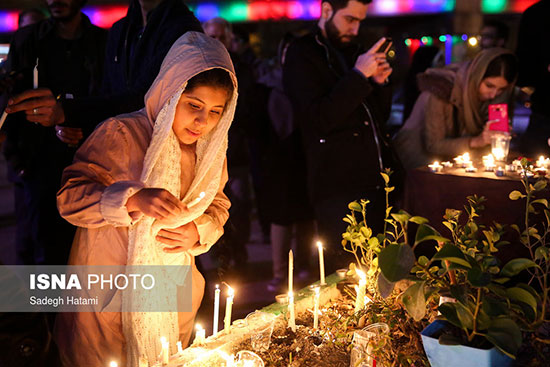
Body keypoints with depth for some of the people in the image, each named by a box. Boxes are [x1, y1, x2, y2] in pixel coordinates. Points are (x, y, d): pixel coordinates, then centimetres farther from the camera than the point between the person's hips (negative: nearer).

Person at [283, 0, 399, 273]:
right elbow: (319, 120, -16)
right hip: (339, 187, -7)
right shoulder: (301, 54, -3)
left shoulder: (355, 52, 18)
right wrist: (359, 75, -17)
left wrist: (380, 82, 3)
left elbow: (381, 115, 22)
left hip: (375, 183, 7)